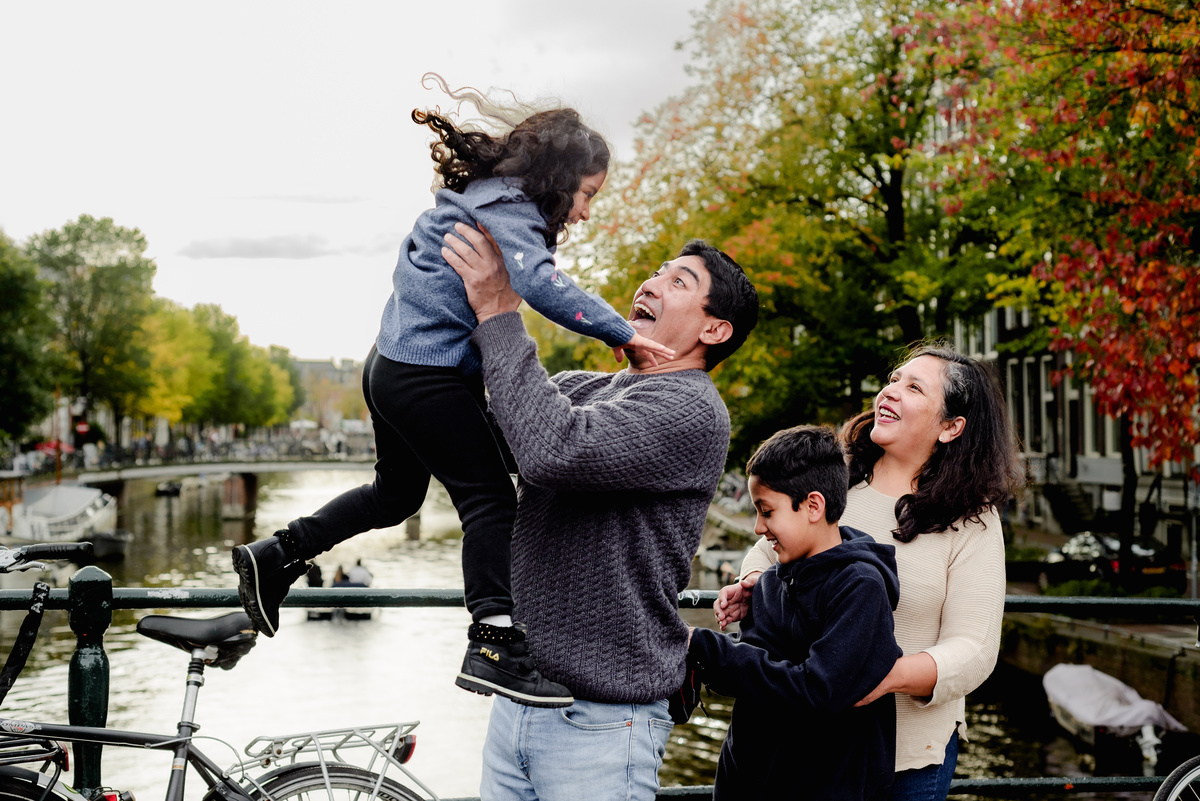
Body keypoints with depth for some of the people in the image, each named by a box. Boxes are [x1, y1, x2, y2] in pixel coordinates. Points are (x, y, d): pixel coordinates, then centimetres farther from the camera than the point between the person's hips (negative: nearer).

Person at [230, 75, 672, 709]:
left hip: (392, 367, 11)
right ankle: (495, 645, -15)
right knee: (490, 500, -10)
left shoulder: (483, 200, 18)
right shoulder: (505, 208, -15)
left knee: (397, 492, 23)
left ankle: (276, 558, 27)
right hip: (429, 377, -11)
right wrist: (622, 333, -32)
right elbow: (540, 285, -31)